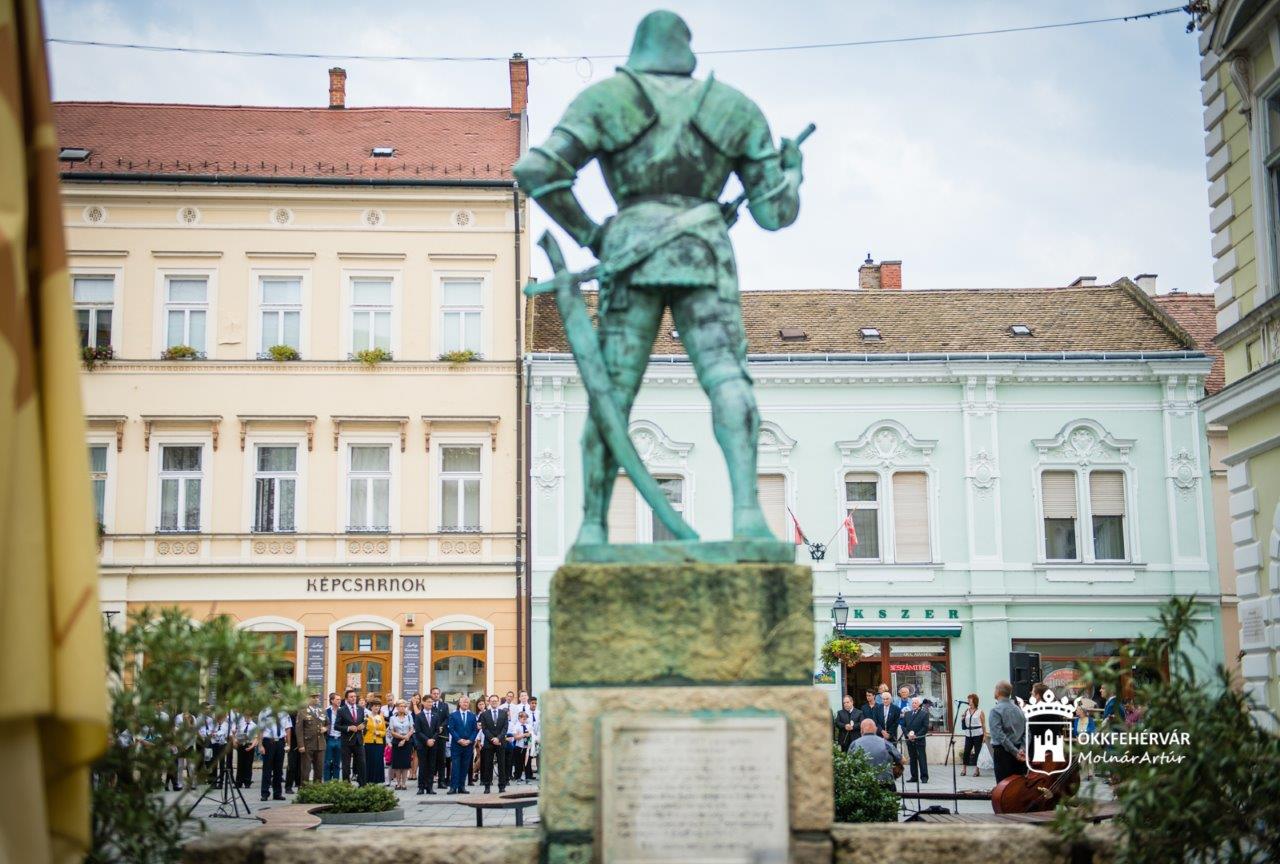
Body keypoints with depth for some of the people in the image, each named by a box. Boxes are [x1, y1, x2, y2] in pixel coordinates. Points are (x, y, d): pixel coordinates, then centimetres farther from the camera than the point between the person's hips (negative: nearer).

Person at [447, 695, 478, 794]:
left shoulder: (472, 716, 11)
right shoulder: (453, 715, 4)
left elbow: (475, 730, 6)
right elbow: (451, 729, -3)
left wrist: (470, 740, -9)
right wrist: (459, 740, -14)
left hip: (468, 745, 3)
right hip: (456, 745, -3)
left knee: (465, 767, 4)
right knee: (455, 766, -6)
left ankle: (461, 787, 8)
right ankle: (453, 787, -7)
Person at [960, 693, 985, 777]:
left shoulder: (980, 712, -1)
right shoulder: (966, 711, 9)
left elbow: (983, 725, -1)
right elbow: (963, 724, 16)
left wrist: (985, 736, -7)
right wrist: (962, 719, -5)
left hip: (978, 735, -3)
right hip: (968, 735, 4)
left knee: (977, 752, -1)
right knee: (966, 751, 0)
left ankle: (977, 770, 6)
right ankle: (964, 769, 7)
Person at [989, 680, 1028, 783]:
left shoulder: (996, 711, -10)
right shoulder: (1018, 710, 12)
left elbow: (999, 735, -19)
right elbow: (1026, 732, 5)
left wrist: (1015, 752, -18)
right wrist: (1023, 749, -5)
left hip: (1003, 751, -6)